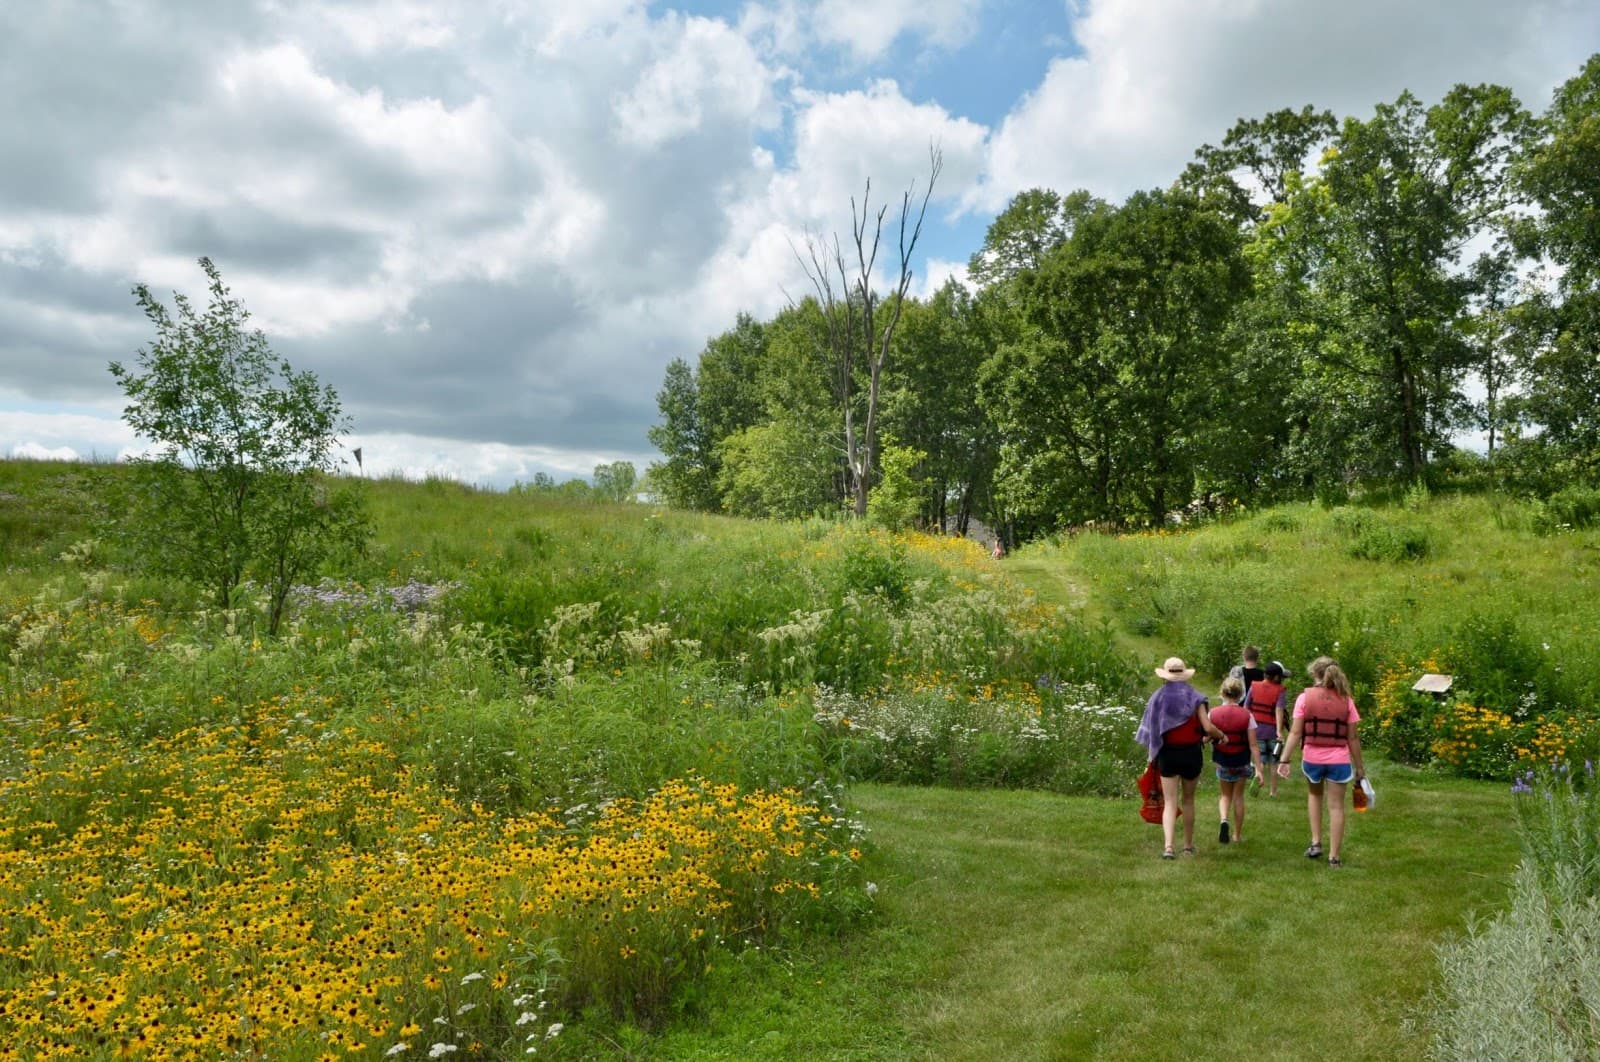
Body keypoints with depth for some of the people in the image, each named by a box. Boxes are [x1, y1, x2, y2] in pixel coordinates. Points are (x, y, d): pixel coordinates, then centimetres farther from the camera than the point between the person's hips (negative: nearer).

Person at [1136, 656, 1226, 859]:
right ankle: (1188, 846, 25)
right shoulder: (1195, 697, -2)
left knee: (1170, 803, 0)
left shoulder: (1158, 697, -1)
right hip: (1191, 752, 1)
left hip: (1167, 753, 0)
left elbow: (1151, 729, -6)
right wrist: (1221, 736, 9)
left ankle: (1168, 846, -16)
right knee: (1188, 800, 16)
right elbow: (1208, 728, -11)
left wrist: (1153, 754, 5)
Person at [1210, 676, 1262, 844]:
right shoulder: (1246, 715, -12)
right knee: (1238, 796, 16)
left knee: (1225, 795, 18)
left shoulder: (1213, 714, -11)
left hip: (1222, 762, 0)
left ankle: (1224, 820, -10)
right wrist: (1258, 768, -8)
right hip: (1242, 763, 0)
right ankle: (1237, 835, 24)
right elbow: (1253, 745, -12)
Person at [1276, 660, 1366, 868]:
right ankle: (1334, 856, 10)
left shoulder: (1305, 698, -5)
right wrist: (1359, 766, 9)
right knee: (1336, 806, 7)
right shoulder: (1346, 701, -1)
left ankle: (1316, 843, 19)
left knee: (1314, 795, 26)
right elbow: (1353, 737, 1)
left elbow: (1295, 733, -8)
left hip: (1312, 759, 0)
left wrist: (1285, 760, -5)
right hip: (1339, 761, 0)